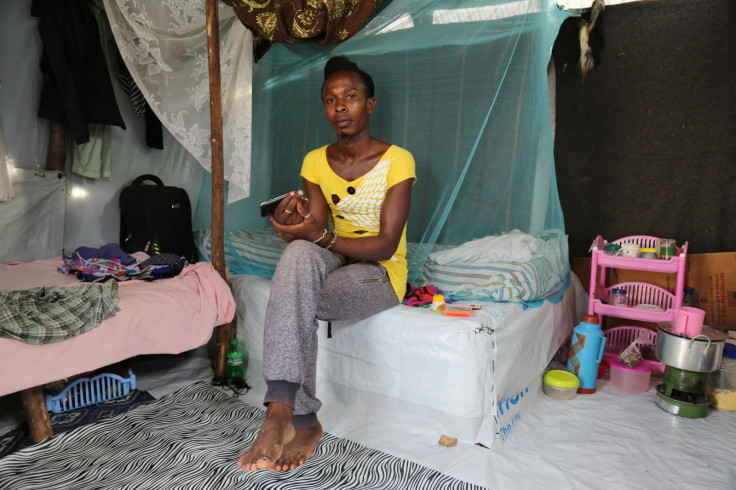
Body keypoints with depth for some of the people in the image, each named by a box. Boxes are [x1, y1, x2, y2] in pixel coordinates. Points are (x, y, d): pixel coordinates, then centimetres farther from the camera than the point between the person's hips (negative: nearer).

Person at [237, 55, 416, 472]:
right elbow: (315, 234, -2)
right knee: (299, 253, -32)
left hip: (382, 272, -4)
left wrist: (322, 236, -31)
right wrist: (292, 227, -27)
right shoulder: (316, 162, 5)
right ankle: (293, 416, -32)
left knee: (292, 303, -29)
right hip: (333, 263, 4)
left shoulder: (397, 161, -9)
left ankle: (298, 420, -14)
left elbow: (385, 246, -16)